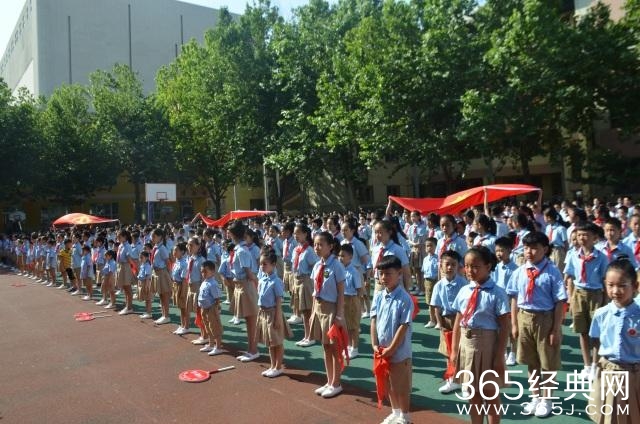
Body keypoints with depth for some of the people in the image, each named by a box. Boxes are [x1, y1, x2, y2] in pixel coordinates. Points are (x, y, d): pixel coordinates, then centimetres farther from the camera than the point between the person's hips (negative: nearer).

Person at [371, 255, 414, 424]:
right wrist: (375, 345, -4)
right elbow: (374, 321, 2)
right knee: (389, 384, 21)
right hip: (382, 350, 6)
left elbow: (403, 327, -18)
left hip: (400, 352, -6)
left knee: (402, 386, 10)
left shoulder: (405, 299, -18)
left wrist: (391, 349, -17)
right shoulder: (378, 296, -1)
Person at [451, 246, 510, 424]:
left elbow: (504, 327, -13)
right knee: (472, 392, 18)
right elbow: (458, 323, 6)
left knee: (490, 392, 12)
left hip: (487, 344, -5)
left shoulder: (497, 293, -13)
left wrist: (499, 356, -13)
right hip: (466, 344, 5)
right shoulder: (464, 291, 2)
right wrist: (454, 350, 6)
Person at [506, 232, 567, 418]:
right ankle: (535, 397, 37)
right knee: (531, 361, 18)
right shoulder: (519, 272, -1)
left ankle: (546, 400, 32)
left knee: (547, 362, 12)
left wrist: (556, 329, -12)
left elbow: (560, 302, -13)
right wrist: (514, 324, 5)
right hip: (524, 318, 4)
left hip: (545, 319, -4)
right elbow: (514, 299, 6)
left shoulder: (552, 272, -15)